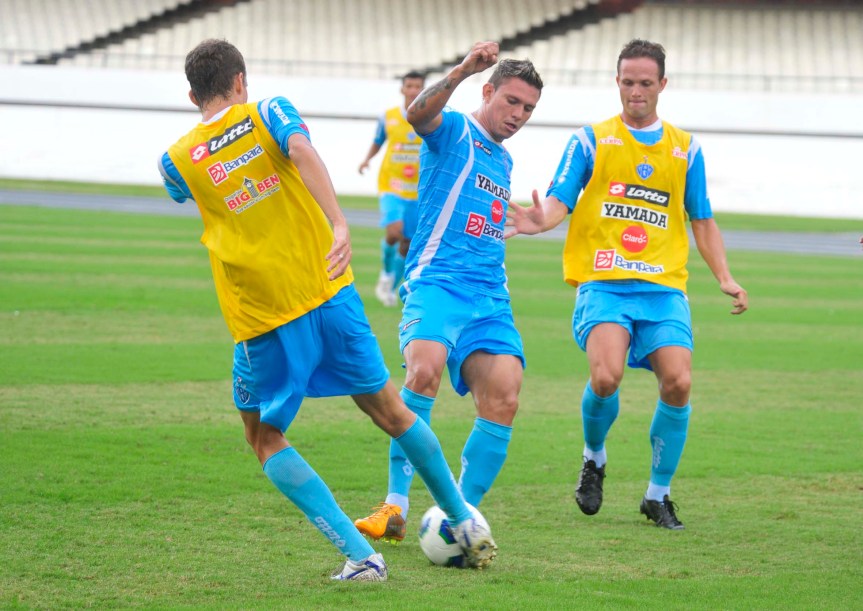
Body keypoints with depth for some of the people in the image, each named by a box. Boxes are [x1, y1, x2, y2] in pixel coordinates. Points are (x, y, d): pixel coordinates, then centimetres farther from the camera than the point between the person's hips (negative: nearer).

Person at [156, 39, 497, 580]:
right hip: (328, 295, 1)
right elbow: (302, 151, -19)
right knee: (390, 411, 17)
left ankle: (361, 556, -1)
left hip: (262, 322, -1)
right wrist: (339, 224, -28)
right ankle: (465, 522, 29)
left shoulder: (178, 160, 5)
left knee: (266, 439, 13)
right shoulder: (268, 112, 3)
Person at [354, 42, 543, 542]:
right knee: (425, 369, -32)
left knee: (504, 399, -14)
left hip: (490, 296, 7)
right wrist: (462, 72, -37)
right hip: (437, 282, -7)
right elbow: (419, 113, -24)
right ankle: (396, 506, -26)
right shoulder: (454, 130, 3)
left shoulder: (503, 161, 25)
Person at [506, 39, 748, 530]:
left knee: (678, 383, -15)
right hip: (604, 283, -2)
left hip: (664, 286, 2)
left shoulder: (685, 149, 15)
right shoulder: (592, 140, 8)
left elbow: (702, 220, 20)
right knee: (606, 376, -25)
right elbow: (560, 201, 1)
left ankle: (659, 494, 6)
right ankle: (594, 460, 7)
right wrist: (541, 219, -22)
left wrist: (725, 277, 7)